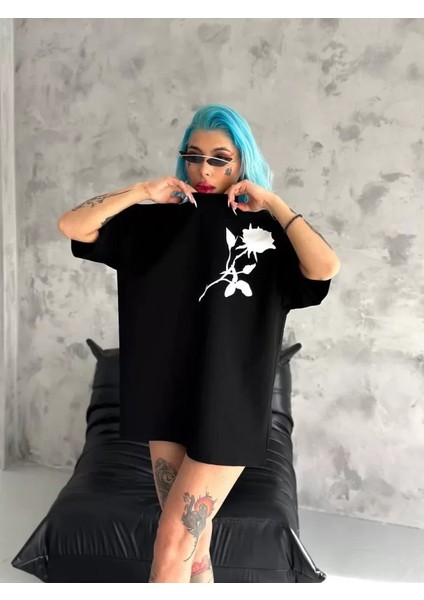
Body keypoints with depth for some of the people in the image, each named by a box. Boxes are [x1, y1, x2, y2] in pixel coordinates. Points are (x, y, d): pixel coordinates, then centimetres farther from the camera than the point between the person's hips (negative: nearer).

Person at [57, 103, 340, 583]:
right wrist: (141, 192, -7)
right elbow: (71, 226, 0)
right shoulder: (162, 220, 5)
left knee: (173, 539, 0)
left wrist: (273, 203, -12)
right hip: (167, 398, 3)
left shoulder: (267, 230, -2)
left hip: (228, 405, -3)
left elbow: (325, 266, -21)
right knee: (193, 544, 15)